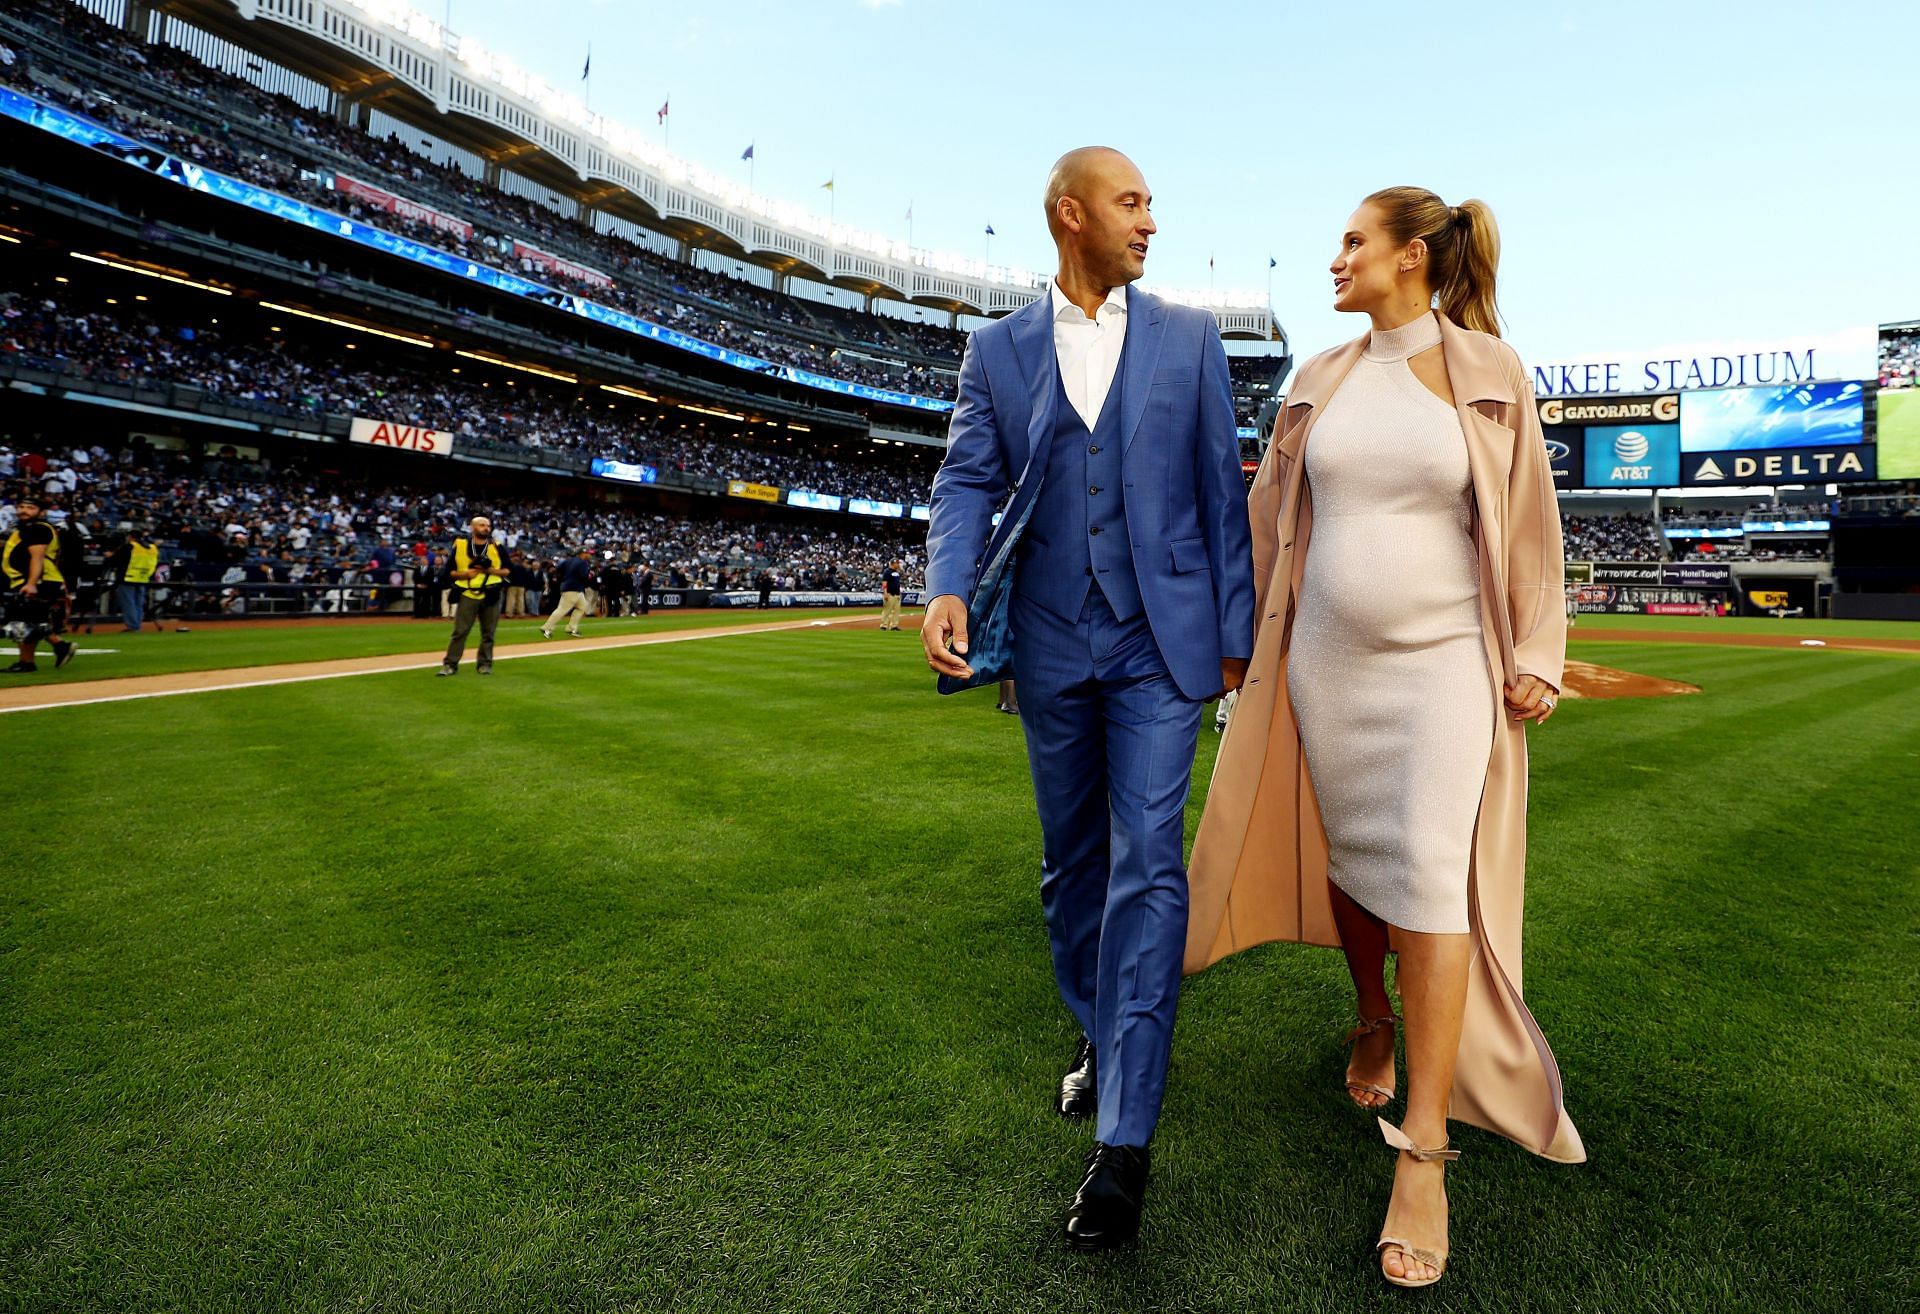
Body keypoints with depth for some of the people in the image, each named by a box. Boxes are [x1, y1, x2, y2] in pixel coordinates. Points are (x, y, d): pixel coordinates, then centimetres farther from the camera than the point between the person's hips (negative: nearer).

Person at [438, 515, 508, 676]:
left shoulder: (496, 547, 5)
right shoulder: (460, 545, 3)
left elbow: (508, 570, 6)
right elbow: (450, 571, 6)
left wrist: (490, 570, -11)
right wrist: (465, 574, -13)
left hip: (490, 596, 1)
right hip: (467, 595, -1)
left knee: (488, 633, 4)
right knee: (459, 631, -2)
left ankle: (484, 663, 13)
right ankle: (450, 664, 3)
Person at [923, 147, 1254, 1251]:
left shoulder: (1190, 338, 7)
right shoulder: (997, 350, 8)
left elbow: (1221, 489, 6)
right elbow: (969, 480, -1)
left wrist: (1236, 628, 3)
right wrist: (948, 586, -20)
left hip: (1159, 643, -1)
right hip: (1051, 647, 2)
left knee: (1146, 865, -7)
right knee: (1072, 864, 13)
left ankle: (1125, 1137, 2)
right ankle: (1100, 1034, 37)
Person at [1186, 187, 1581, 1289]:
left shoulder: (1491, 371, 0)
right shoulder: (1323, 383, 7)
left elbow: (1528, 520, 1)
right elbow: (1268, 510, 13)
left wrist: (1537, 654, -4)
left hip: (1444, 663, -3)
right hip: (1327, 660, 4)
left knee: (1430, 877, -10)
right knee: (1351, 856, 10)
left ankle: (1424, 1152, -2)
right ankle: (1375, 1016, 38)